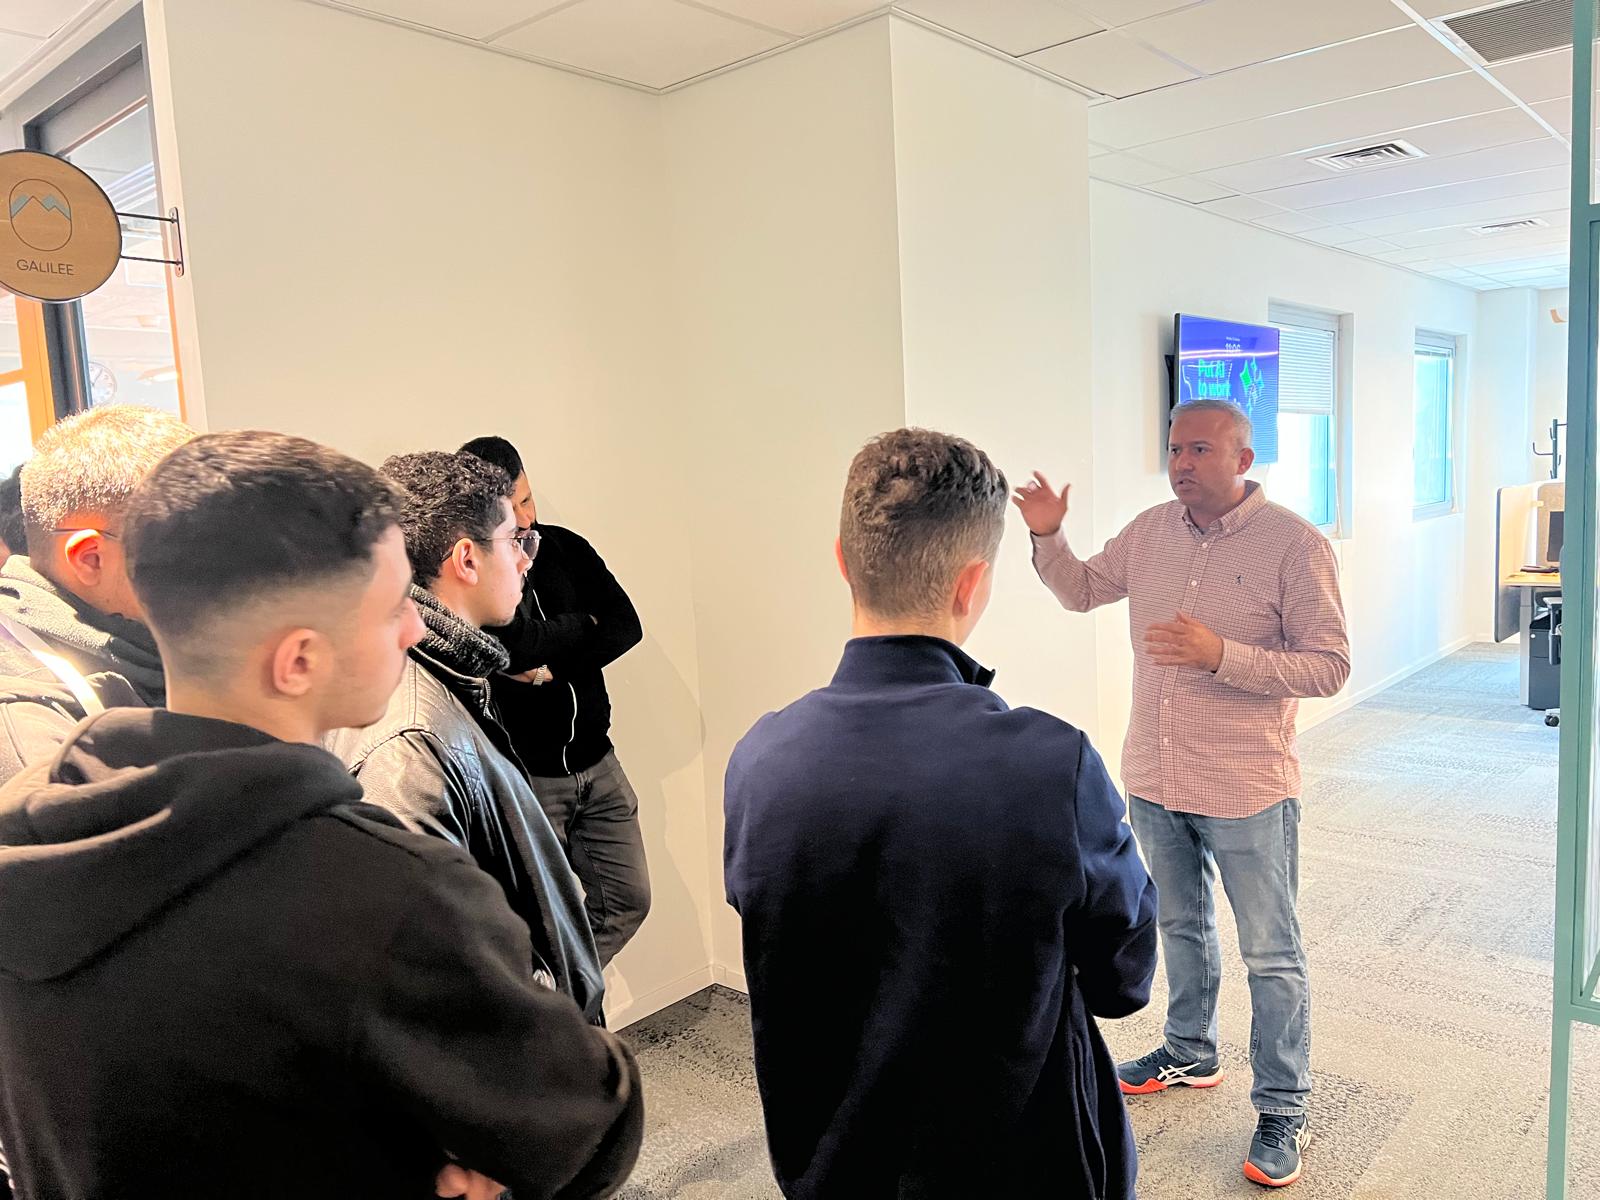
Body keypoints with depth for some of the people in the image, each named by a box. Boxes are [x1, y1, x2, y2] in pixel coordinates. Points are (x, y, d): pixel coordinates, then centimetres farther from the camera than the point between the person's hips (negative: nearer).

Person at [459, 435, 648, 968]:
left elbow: (627, 625, -3)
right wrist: (584, 624, -9)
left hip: (595, 760, 6)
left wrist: (551, 668, -15)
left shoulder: (565, 547, 4)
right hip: (525, 775, -5)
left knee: (629, 898, 12)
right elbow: (518, 641, -26)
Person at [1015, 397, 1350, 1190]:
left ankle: (1283, 1112, 26)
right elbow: (1081, 591, 15)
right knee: (1181, 926, 24)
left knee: (1271, 957, 9)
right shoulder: (1150, 532, 2)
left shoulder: (1295, 545, -15)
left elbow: (1329, 668, -17)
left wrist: (1221, 655, -29)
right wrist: (1047, 536, -4)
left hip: (1247, 794, -5)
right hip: (1154, 781, 6)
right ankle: (1191, 1053, 45)